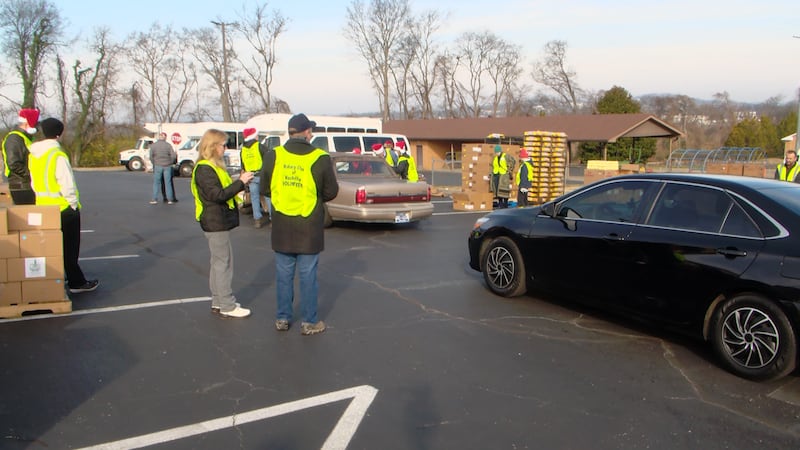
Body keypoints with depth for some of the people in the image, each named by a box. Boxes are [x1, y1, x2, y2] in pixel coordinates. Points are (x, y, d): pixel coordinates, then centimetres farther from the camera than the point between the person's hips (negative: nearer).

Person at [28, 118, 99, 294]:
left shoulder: (33, 155, 7)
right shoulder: (58, 155, -18)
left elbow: (34, 182, 13)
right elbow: (67, 184, -20)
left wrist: (43, 196, 18)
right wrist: (74, 203, -11)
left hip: (43, 206, 7)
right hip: (63, 207, -7)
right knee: (69, 247, 1)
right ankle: (76, 282, 7)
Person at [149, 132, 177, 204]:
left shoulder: (153, 145, 0)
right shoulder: (168, 145, -2)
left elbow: (151, 156, -2)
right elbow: (173, 156, -5)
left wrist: (154, 163, 12)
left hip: (157, 166, 0)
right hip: (167, 166, 0)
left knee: (156, 183, 6)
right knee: (168, 183, 5)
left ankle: (154, 199, 5)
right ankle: (170, 199, 5)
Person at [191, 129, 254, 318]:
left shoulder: (212, 166, 15)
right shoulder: (204, 169, -17)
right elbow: (217, 195, -24)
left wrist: (240, 182, 2)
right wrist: (240, 183, -21)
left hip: (217, 222, 11)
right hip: (216, 222, -11)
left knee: (218, 262, 15)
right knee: (224, 262, -5)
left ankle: (218, 302, 24)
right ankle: (227, 306, 1)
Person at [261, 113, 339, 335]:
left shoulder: (273, 156, -4)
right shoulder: (320, 159, -11)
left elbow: (265, 189, 5)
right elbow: (331, 192, -4)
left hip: (282, 227, 3)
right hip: (309, 227, -2)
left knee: (283, 274, 14)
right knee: (308, 275, 6)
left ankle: (282, 318, 24)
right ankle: (309, 322, 14)